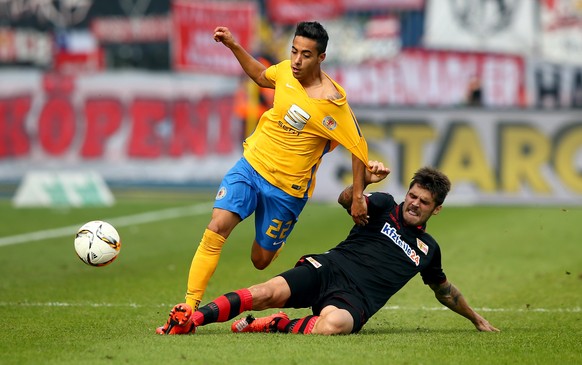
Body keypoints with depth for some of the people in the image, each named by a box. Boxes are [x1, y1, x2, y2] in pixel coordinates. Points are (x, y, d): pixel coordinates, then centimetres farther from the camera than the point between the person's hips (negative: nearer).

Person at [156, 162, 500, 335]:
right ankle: (191, 319, -36)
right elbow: (346, 200, -4)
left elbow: (445, 290, 40)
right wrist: (365, 181, -25)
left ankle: (277, 325, -24)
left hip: (356, 298, 0)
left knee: (331, 325, -41)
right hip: (330, 268, 0)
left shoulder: (428, 249, 23)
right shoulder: (385, 206, 15)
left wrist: (477, 319, 45)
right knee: (269, 292, -29)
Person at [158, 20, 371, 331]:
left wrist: (358, 196, -6)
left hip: (286, 188, -3)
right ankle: (190, 305, -17)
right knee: (217, 226, -19)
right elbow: (260, 76, 21)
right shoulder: (286, 71, -4)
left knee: (261, 261, 7)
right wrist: (233, 46, 12)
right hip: (251, 165, 4)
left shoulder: (332, 103, -21)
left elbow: (359, 148, -10)